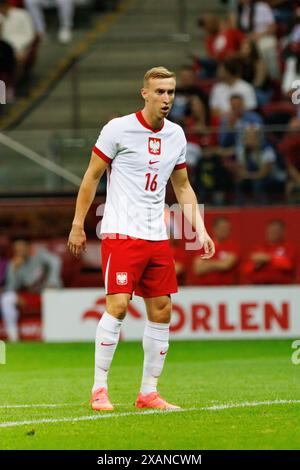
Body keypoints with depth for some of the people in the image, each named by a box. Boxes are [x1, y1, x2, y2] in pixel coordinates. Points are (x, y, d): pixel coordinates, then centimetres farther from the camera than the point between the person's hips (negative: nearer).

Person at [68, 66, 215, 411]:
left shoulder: (176, 135, 9)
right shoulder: (118, 129, -7)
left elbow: (183, 187, 19)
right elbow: (92, 176, -1)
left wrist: (200, 229, 10)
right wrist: (78, 224, -2)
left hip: (156, 237, 6)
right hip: (121, 233, -6)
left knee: (161, 311, 4)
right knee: (117, 305, -15)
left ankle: (148, 392, 12)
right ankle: (99, 389, -7)